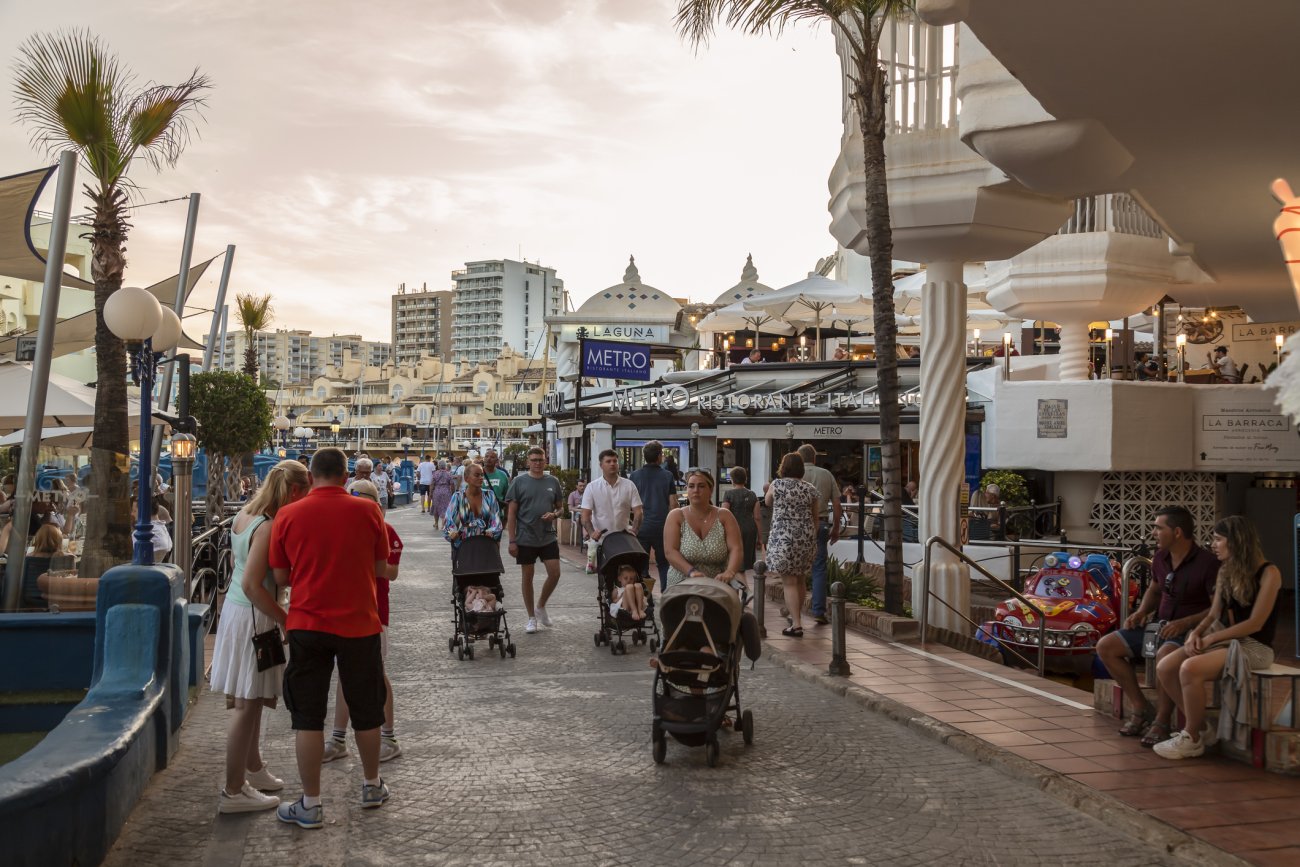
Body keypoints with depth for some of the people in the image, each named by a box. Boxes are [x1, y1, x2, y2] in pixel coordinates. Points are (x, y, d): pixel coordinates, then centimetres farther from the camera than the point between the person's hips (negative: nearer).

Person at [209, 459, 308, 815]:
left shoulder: (244, 515, 7)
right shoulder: (270, 527, -21)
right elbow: (252, 585, -25)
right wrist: (286, 621, -19)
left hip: (235, 609, 10)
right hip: (252, 617, -10)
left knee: (249, 700, 21)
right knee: (247, 704, -1)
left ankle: (253, 769, 35)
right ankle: (234, 792, 7)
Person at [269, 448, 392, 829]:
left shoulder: (287, 515, -6)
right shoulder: (367, 511, -6)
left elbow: (281, 577, 0)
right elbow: (380, 567, 2)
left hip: (307, 625, 0)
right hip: (359, 625, 1)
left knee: (308, 716, 8)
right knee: (365, 711, 17)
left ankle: (311, 804, 12)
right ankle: (372, 786, 33)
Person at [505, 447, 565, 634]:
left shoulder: (553, 482, 5)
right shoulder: (519, 482, -4)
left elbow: (560, 506, 15)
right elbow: (511, 513, -4)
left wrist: (554, 515, -10)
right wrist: (512, 540, -8)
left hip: (548, 537, 3)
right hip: (525, 539, -2)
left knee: (555, 573, -2)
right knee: (527, 576, 5)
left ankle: (541, 606, 23)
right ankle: (531, 617, 18)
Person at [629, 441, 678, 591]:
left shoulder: (634, 476, 0)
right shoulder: (668, 476, -1)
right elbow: (673, 503, -1)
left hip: (641, 526, 0)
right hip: (662, 526, 0)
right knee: (664, 563, 12)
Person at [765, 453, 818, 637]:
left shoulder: (777, 484, -5)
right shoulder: (810, 489, 5)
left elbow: (768, 501, 14)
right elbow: (815, 517, 11)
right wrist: (813, 538, 21)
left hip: (783, 538, -4)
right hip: (806, 538, 4)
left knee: (789, 582, -3)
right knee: (800, 580, 17)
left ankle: (796, 625, -6)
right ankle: (796, 616, 34)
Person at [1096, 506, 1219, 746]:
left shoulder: (1206, 563, -14)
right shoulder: (1161, 557, 7)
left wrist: (1185, 623, -26)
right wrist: (1141, 611, 6)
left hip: (1190, 630, -8)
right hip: (1160, 625, 8)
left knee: (1165, 654, -40)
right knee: (1106, 646, -6)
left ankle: (1162, 721, -22)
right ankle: (1141, 708, 1)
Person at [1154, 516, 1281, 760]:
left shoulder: (1268, 573, -11)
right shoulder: (1226, 571, 13)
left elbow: (1255, 623, -17)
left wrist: (1210, 638, -17)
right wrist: (1196, 632, -9)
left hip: (1253, 646, -8)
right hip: (1225, 639, 8)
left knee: (1190, 668, -32)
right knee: (1164, 668, -14)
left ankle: (1192, 739, -14)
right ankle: (1200, 728, 2)